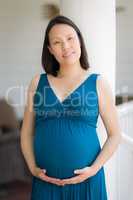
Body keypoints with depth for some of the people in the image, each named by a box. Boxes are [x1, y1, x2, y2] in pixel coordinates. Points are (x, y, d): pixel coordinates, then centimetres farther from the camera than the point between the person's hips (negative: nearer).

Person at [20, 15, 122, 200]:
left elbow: (115, 134, 0)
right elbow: (27, 133, 8)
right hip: (45, 182, 2)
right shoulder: (38, 82, 4)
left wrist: (94, 169, -10)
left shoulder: (98, 83, -1)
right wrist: (33, 168, -4)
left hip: (85, 181, -1)